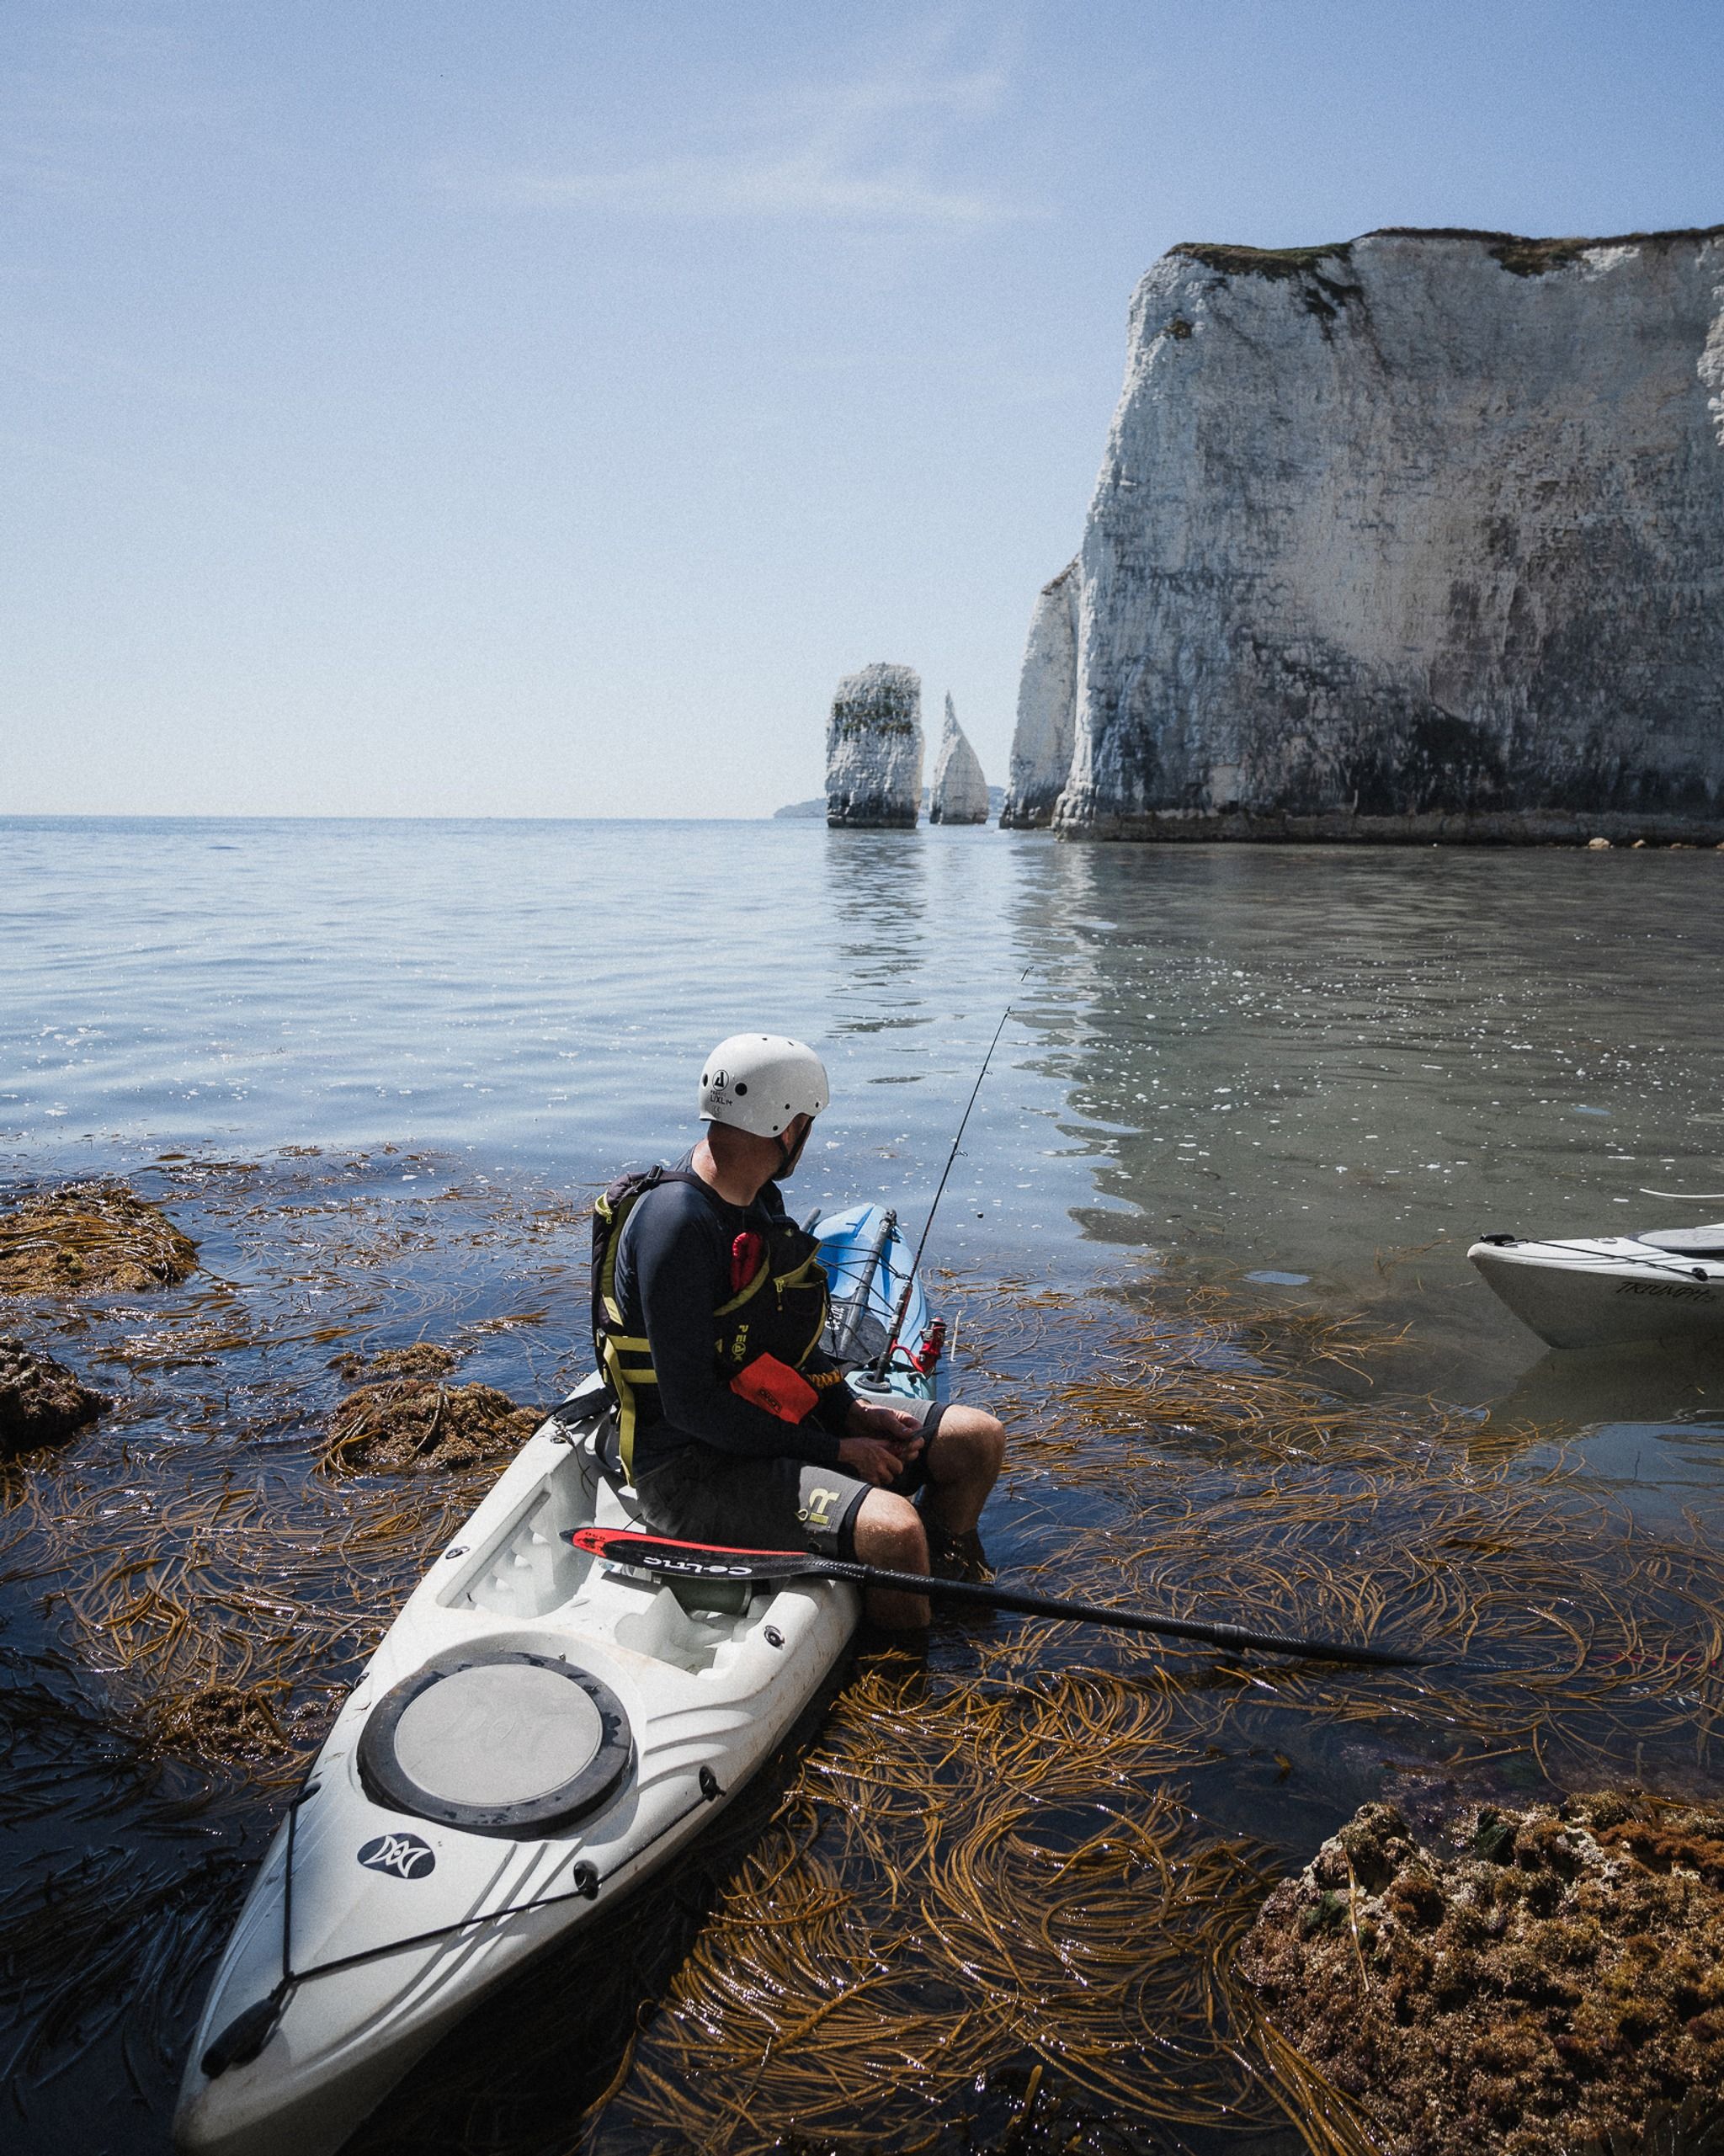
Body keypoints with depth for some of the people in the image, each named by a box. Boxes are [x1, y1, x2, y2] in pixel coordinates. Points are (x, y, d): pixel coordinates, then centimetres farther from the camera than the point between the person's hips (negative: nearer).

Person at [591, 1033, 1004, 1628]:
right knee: (892, 1528, -30)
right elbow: (690, 1404, -24)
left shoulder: (758, 1198, 8)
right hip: (691, 1465, -9)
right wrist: (832, 1452, -19)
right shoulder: (678, 1222, -23)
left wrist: (850, 1408, 1)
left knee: (978, 1438, 3)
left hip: (780, 1418, 9)